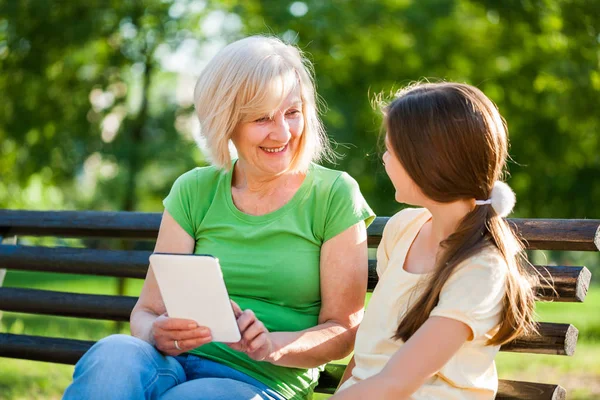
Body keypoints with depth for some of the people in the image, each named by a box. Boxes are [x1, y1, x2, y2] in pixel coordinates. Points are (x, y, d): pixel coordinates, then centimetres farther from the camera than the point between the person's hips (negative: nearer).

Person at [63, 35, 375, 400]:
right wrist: (157, 333, -19)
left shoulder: (334, 196, 1)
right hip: (174, 362, 2)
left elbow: (343, 330, 0)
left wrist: (272, 346, -20)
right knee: (113, 353, -34)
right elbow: (147, 310, 6)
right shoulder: (193, 192, 8)